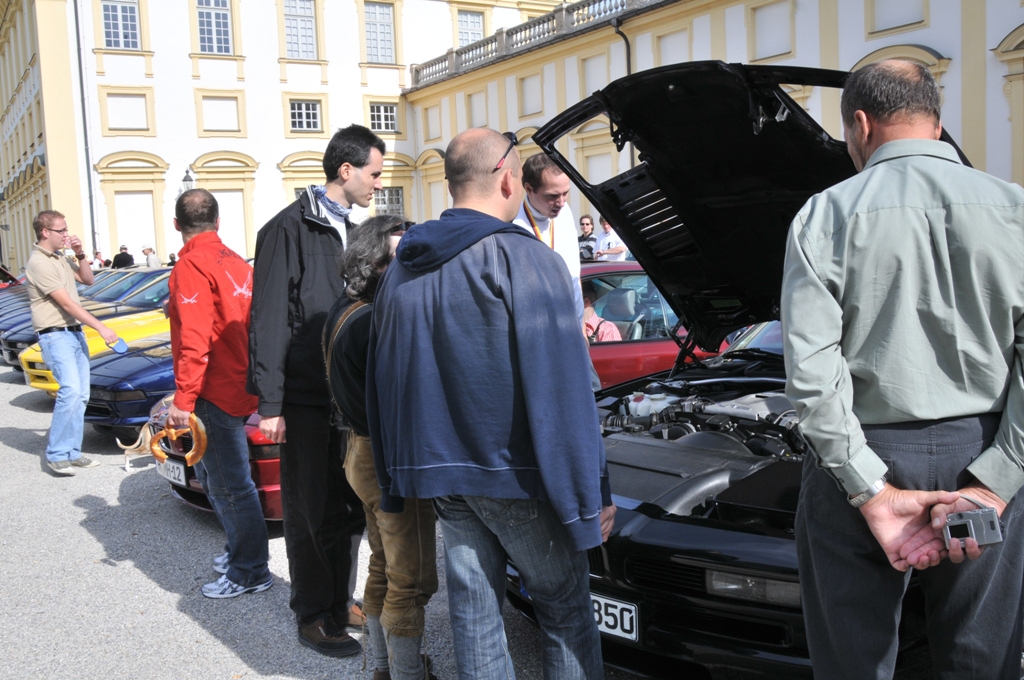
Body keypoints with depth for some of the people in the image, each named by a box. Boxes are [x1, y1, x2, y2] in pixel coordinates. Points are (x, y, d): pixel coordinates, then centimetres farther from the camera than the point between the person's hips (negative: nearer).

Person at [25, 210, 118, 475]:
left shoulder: (60, 258, 12)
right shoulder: (39, 263, -15)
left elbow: (88, 280, 21)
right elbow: (67, 303, -18)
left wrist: (79, 255, 4)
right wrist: (100, 327, -20)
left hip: (75, 332, 9)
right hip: (56, 336, -9)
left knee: (80, 395, 6)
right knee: (71, 390, -21)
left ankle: (72, 452, 13)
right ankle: (56, 454, -11)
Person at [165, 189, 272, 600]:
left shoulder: (192, 266, -14)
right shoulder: (235, 262, 13)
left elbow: (194, 340, -22)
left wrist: (183, 399, -22)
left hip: (215, 394, -9)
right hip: (239, 388, 9)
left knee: (230, 485, -1)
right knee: (214, 474, 21)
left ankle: (250, 572, 8)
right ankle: (241, 551, 32)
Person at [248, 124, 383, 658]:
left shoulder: (352, 233, 14)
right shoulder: (289, 231, -10)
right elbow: (269, 324, -13)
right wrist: (270, 404, -16)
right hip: (305, 402, -7)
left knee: (350, 508, 14)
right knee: (311, 514, 4)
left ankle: (340, 603, 30)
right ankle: (313, 616, 18)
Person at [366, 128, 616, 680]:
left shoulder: (402, 268, 11)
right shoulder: (525, 260, -11)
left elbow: (382, 381, 16)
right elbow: (562, 391, -16)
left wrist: (395, 477, 23)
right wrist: (592, 493, -12)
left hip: (438, 470, 6)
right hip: (513, 471, -6)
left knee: (473, 608, 13)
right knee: (564, 604, 9)